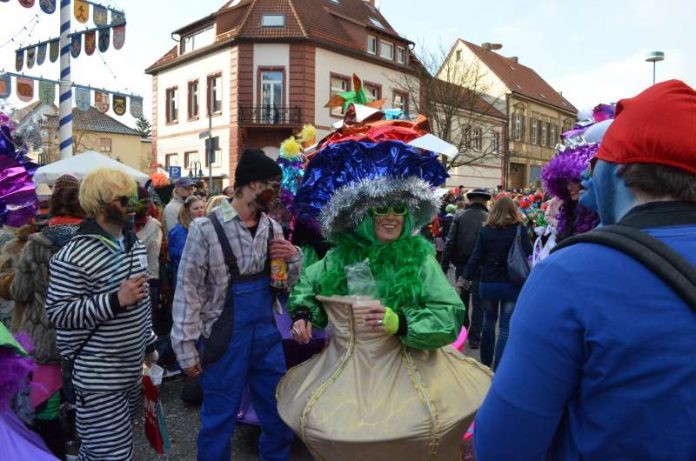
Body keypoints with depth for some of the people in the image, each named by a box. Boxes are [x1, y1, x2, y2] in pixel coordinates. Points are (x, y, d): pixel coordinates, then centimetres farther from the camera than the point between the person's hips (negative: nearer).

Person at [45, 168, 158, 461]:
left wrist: (149, 344, 19)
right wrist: (115, 300, -30)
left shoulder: (135, 244, 7)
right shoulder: (73, 257, -20)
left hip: (131, 367, 8)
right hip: (98, 377, -8)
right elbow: (57, 313, -21)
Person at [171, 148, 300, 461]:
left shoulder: (272, 228, 3)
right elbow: (188, 290, -11)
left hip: (266, 332, 6)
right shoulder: (207, 228, -14)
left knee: (280, 411, 19)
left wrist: (294, 258, -9)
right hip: (225, 336, -5)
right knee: (219, 418, 11)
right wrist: (186, 347, -11)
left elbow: (285, 282, 12)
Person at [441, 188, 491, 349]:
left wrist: (444, 266, -5)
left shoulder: (459, 216, -4)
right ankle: (474, 337, 12)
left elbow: (450, 242, -8)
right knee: (478, 302, 8)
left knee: (462, 299, 20)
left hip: (461, 265, 2)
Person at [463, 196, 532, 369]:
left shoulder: (485, 231, -3)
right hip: (511, 285, -2)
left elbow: (476, 257, -2)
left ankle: (485, 362, 35)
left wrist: (466, 277, 6)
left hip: (487, 284, 2)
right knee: (506, 328, 4)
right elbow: (529, 257, -6)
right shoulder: (519, 230, -6)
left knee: (489, 322, 22)